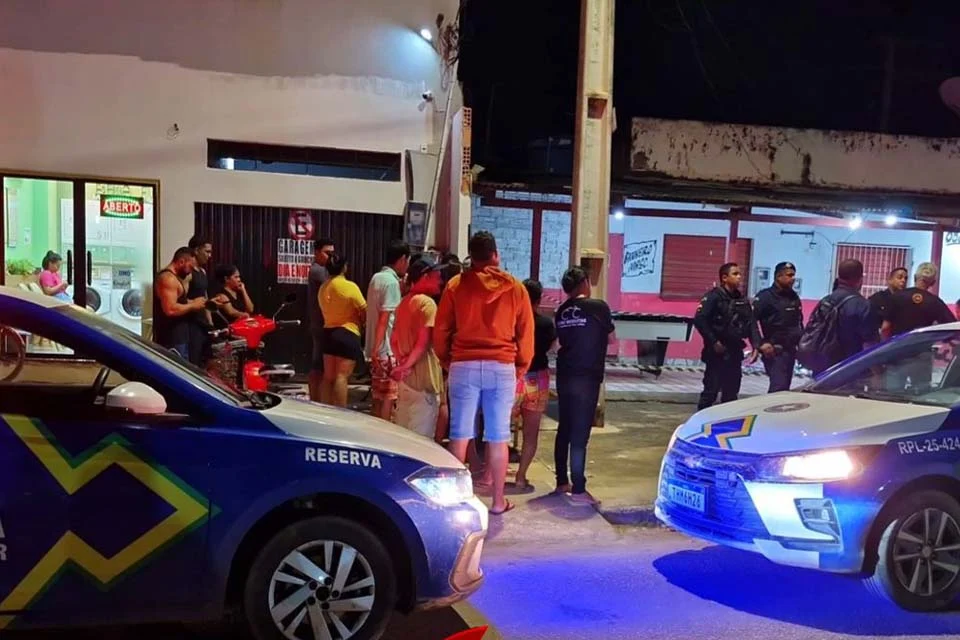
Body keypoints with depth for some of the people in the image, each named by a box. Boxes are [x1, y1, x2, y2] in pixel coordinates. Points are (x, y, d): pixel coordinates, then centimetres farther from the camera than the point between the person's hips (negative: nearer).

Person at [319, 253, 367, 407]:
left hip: (328, 333, 7)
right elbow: (364, 311, -8)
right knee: (342, 376, -8)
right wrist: (363, 324, 10)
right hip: (347, 334, -7)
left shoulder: (323, 288, 7)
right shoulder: (350, 286, -12)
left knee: (328, 376, 11)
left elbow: (324, 311, 11)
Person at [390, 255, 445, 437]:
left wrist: (401, 360, 4)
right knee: (422, 438, -5)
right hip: (423, 378, -9)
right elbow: (424, 343, -20)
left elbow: (394, 340, 17)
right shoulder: (427, 303, -12)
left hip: (405, 379, 9)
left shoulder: (403, 303, 15)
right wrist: (407, 365, -17)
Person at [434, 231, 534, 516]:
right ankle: (498, 500, 13)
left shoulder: (456, 285, 3)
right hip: (502, 367, 0)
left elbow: (441, 329, 5)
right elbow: (526, 332, 6)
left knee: (460, 435, 6)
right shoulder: (515, 288, 4)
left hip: (464, 365, 0)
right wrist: (523, 364, 19)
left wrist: (445, 359, 20)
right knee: (498, 438, 6)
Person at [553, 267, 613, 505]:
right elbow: (611, 338, 4)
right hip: (586, 378, -6)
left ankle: (562, 482, 23)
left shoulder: (562, 311, 7)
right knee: (580, 434, -6)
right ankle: (578, 491, -3)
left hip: (564, 376, 6)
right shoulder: (598, 306, -7)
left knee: (565, 429, 14)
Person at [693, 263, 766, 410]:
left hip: (735, 352, 7)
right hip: (717, 353, -7)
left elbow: (751, 324, 8)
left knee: (731, 392, 12)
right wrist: (714, 342, -17)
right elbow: (699, 320, -17)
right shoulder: (713, 297, -9)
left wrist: (757, 345, -7)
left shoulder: (743, 300, 13)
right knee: (711, 390, -6)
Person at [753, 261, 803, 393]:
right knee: (778, 387, -15)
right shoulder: (765, 296, -10)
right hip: (775, 351, -8)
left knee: (785, 386, 11)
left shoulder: (794, 297, 15)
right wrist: (760, 344, -22)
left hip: (790, 350, 8)